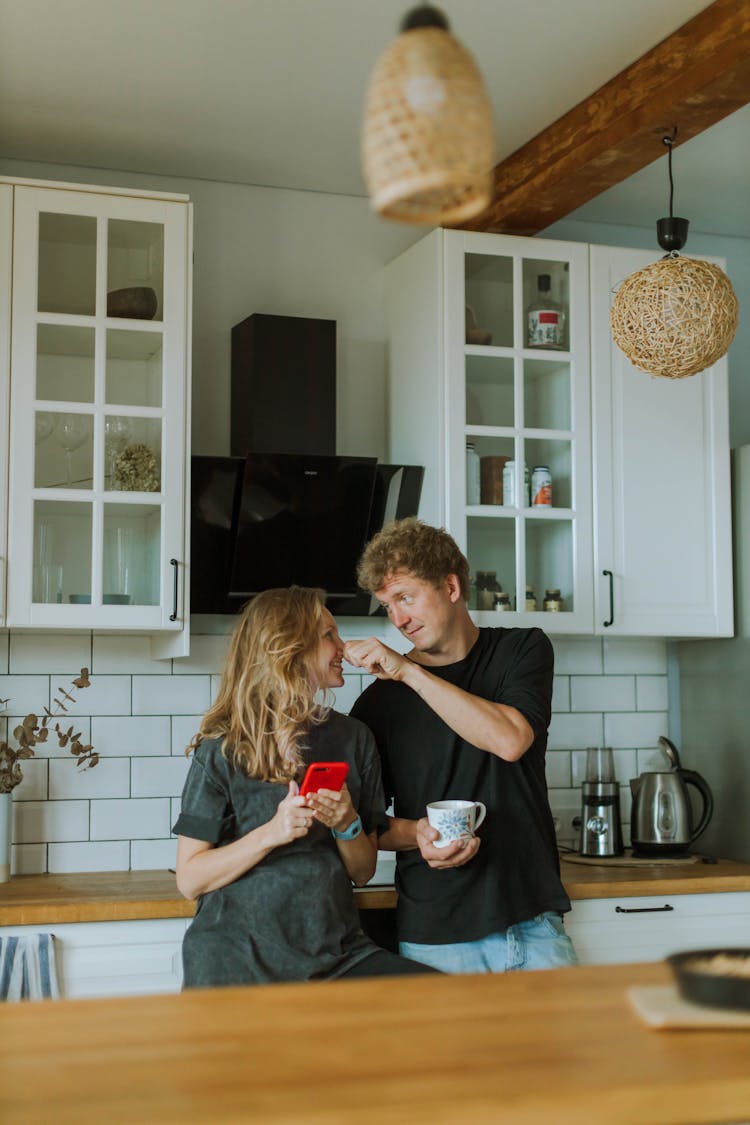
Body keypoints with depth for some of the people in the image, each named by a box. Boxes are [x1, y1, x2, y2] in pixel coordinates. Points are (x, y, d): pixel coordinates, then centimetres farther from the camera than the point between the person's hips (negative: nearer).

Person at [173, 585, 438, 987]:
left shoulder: (352, 738, 10)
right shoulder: (223, 749, -2)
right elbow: (189, 879, -4)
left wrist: (348, 826, -6)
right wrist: (270, 834, -16)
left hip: (336, 951, 4)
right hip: (238, 954, -4)